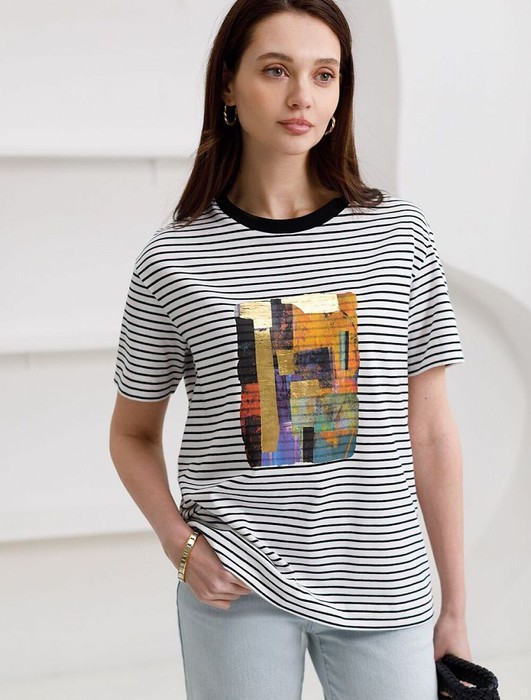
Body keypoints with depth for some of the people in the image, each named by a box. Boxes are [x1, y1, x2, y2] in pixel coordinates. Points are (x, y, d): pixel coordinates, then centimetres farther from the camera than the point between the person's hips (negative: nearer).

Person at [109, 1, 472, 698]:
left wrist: (456, 610, 4)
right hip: (239, 590, -1)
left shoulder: (398, 235, -1)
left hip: (383, 587, 1)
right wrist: (181, 543, -7)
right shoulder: (174, 259, -4)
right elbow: (133, 435, 9)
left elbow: (430, 433, 3)